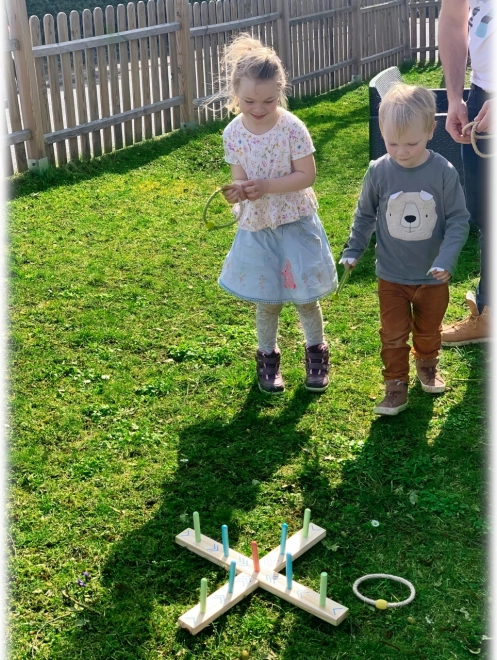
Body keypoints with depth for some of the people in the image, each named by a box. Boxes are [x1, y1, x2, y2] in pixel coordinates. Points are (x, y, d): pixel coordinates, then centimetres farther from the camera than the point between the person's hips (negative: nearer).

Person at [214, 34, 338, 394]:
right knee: (267, 301, 12)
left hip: (295, 223, -2)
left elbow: (307, 176, -15)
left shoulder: (292, 128, -16)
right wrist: (238, 190, -28)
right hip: (257, 227, 2)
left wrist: (266, 186, -27)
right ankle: (268, 357, 32)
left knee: (305, 298, 7)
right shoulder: (233, 133, -6)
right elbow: (240, 178, -4)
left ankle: (317, 351, 31)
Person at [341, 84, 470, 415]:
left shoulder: (444, 172, -18)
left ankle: (427, 364, 49)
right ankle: (396, 385, 24)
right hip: (392, 276, 0)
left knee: (429, 330, 22)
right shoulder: (379, 171, -14)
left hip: (432, 276, 0)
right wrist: (353, 250, -4)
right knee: (394, 334, 8)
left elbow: (459, 220, -11)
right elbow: (365, 216, 1)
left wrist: (446, 260, -21)